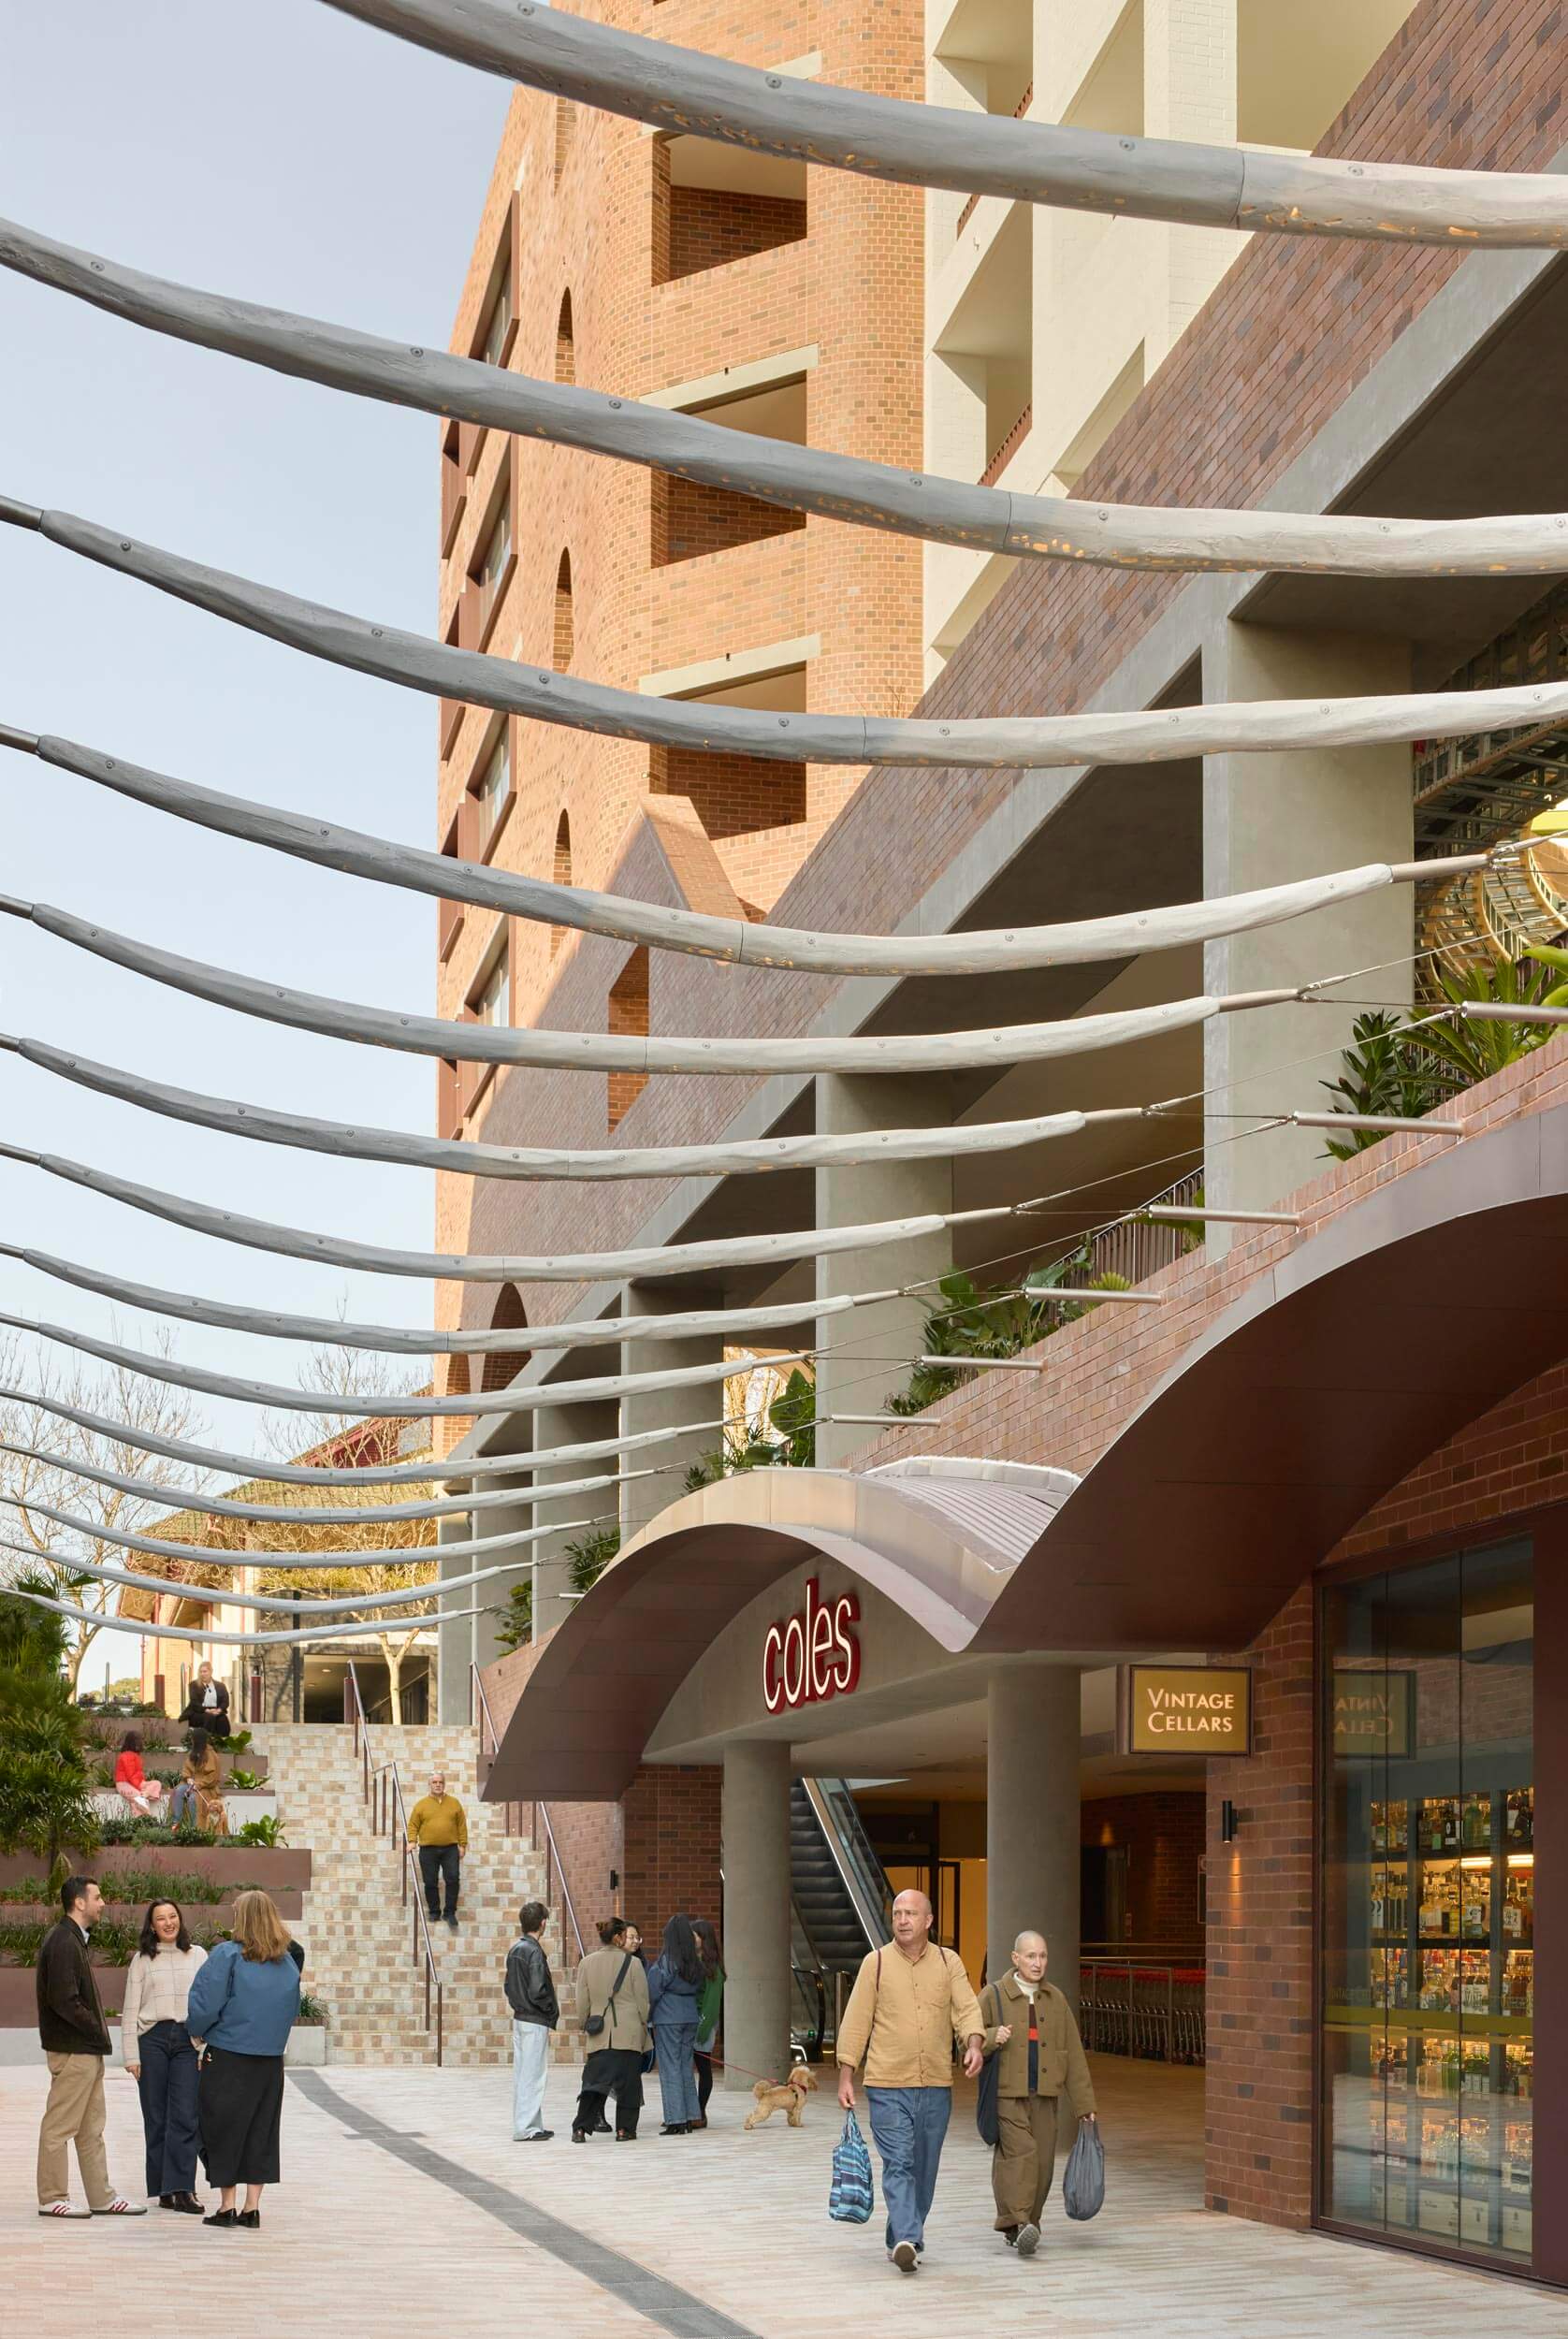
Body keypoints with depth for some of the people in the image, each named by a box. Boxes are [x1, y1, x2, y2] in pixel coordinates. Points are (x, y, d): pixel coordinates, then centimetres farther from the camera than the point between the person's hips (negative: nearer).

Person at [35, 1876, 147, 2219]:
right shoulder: (63, 1943, -17)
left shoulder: (73, 1939, 16)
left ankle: (102, 2197, 18)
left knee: (91, 2128, 13)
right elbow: (63, 2001, -22)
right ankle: (52, 2198, 4)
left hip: (85, 2049, 11)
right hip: (72, 2049, -11)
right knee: (60, 2126, -2)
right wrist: (97, 2028, -13)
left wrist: (97, 2030, 9)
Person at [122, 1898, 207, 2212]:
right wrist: (131, 2056, 0)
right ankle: (161, 2190, 8)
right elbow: (131, 2010, 6)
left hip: (187, 2040, 0)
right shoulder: (142, 1960, 8)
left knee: (185, 2116, -8)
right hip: (152, 2038, 0)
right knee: (156, 2118, 2)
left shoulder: (198, 1955, 10)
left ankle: (180, 2188, -9)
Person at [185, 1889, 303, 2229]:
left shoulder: (227, 1955, -11)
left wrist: (197, 2031, 6)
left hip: (228, 2057, -4)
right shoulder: (288, 1962, 4)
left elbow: (205, 2003, -12)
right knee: (261, 2130, 10)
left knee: (225, 2128, 6)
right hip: (271, 2058, 4)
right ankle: (252, 2207, 9)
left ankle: (227, 2206, 7)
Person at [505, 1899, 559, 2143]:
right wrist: (553, 2010, -8)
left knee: (522, 2074, 14)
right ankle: (526, 2128, -2)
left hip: (519, 2019, 9)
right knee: (532, 2075, -4)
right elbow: (537, 1991, -22)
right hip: (535, 2022, -9)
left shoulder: (515, 1949, 10)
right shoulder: (534, 1952, -18)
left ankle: (525, 2125, 21)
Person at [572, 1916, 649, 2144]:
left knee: (594, 2080, 3)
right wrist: (644, 2026, 11)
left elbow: (582, 2002, 6)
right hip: (629, 2034, -2)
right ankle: (624, 2129, 10)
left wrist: (585, 2025, 19)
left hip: (600, 2035, 3)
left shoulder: (587, 1963, 2)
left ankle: (581, 2128, -7)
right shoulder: (633, 1963, -6)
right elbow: (642, 2001, 0)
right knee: (628, 2081, 7)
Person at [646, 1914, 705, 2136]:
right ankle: (689, 2119, 14)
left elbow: (652, 1994, -9)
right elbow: (699, 1991, 11)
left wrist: (648, 2020, 1)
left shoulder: (664, 1964, -13)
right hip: (690, 2017, 6)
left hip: (668, 2019, -6)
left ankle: (676, 2121, -2)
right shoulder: (696, 1965, 4)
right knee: (687, 2066, 13)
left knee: (670, 2068, -1)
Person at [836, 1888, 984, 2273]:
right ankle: (906, 2240, -24)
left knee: (924, 2169, 9)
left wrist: (973, 2045, -23)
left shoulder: (949, 1963, 7)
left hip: (936, 2086, 3)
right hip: (888, 2086, -3)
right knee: (899, 2164, -14)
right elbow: (856, 2021, 2)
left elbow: (966, 2009, -3)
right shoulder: (876, 1963, 1)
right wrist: (846, 2076, -2)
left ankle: (903, 2239, 21)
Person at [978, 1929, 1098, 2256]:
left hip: (1044, 2097, 4)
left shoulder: (1055, 1999, 12)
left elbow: (1073, 2054, 12)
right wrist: (992, 2038, -18)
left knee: (1042, 2161, 2)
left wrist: (1084, 2103, 10)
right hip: (1007, 2094, -4)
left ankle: (1024, 2225, 15)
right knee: (1020, 2154, -19)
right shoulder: (994, 1996, 2)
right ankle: (1017, 2225, -25)